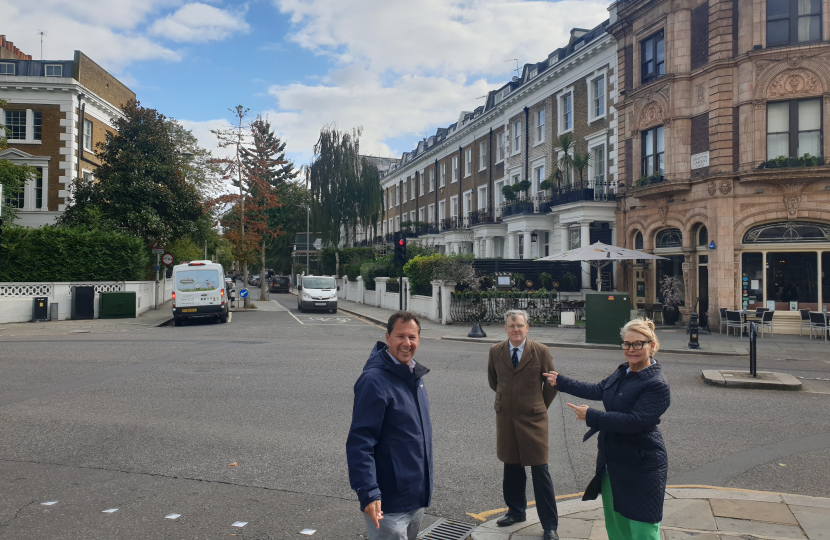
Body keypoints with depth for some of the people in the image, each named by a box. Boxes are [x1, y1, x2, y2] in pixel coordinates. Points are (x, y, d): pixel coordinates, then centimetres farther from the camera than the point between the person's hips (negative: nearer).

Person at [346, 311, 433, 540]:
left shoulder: (414, 375, 7)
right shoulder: (374, 380, -21)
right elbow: (359, 442, -24)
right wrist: (368, 493, -29)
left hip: (416, 497, 9)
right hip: (388, 503, -9)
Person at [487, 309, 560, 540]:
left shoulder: (541, 352, -9)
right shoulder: (495, 351, -1)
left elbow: (552, 383, 3)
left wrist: (541, 406, 9)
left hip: (533, 419, -3)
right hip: (505, 417, 3)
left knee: (540, 472, 1)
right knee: (511, 468, 15)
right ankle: (516, 511, 35)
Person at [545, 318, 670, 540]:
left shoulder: (657, 385, -20)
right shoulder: (623, 373, 7)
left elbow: (634, 421, -28)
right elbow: (597, 391, 19)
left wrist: (591, 416, -22)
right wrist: (560, 381, 27)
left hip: (640, 469, -9)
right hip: (612, 462, 9)